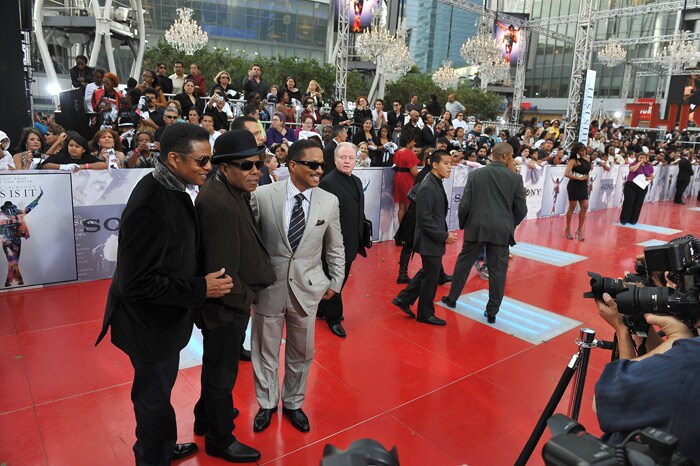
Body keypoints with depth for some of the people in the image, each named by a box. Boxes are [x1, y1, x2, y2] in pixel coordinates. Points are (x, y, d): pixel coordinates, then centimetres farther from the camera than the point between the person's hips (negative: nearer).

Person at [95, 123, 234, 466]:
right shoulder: (150, 205, -31)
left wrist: (201, 281, 2)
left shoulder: (171, 189, -2)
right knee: (154, 398, 14)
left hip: (166, 316, 9)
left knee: (160, 389, 27)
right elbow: (138, 283, -29)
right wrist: (200, 289, -24)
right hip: (151, 323, -9)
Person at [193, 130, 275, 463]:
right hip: (226, 306, -9)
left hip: (229, 302, 9)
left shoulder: (231, 193, 2)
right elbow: (222, 270, -31)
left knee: (216, 366, 28)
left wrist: (245, 294, 6)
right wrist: (245, 298, -14)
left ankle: (206, 417, 52)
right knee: (222, 373, 12)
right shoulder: (220, 205, -30)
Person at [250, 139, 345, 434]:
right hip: (269, 287, -1)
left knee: (302, 353, 14)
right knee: (265, 351, 14)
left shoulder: (329, 202, -3)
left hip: (307, 288, 2)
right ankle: (266, 404, 38)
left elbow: (335, 248, 8)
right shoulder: (263, 195, -9)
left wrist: (335, 282, 9)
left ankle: (293, 404, 39)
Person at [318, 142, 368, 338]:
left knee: (341, 279, 19)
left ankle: (323, 309, 37)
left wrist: (360, 237, 16)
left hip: (350, 242, 8)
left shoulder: (357, 181, 11)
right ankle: (334, 319, 21)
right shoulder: (327, 182, -16)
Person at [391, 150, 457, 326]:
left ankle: (403, 299, 33)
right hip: (429, 242, -10)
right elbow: (425, 220, -24)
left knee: (427, 273, 22)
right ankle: (426, 314, 23)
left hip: (435, 240, 10)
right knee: (430, 278, 5)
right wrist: (444, 236, -18)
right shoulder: (427, 188, -22)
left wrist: (445, 233, 7)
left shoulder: (437, 184, 8)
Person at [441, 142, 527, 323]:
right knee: (497, 271, 7)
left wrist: (463, 223, 14)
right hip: (501, 230, -1)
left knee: (463, 263, 16)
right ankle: (492, 311, 13)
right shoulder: (515, 178, -4)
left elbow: (464, 204, -3)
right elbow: (521, 210, -1)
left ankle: (452, 298, 28)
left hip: (476, 227, 1)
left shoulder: (475, 174, -3)